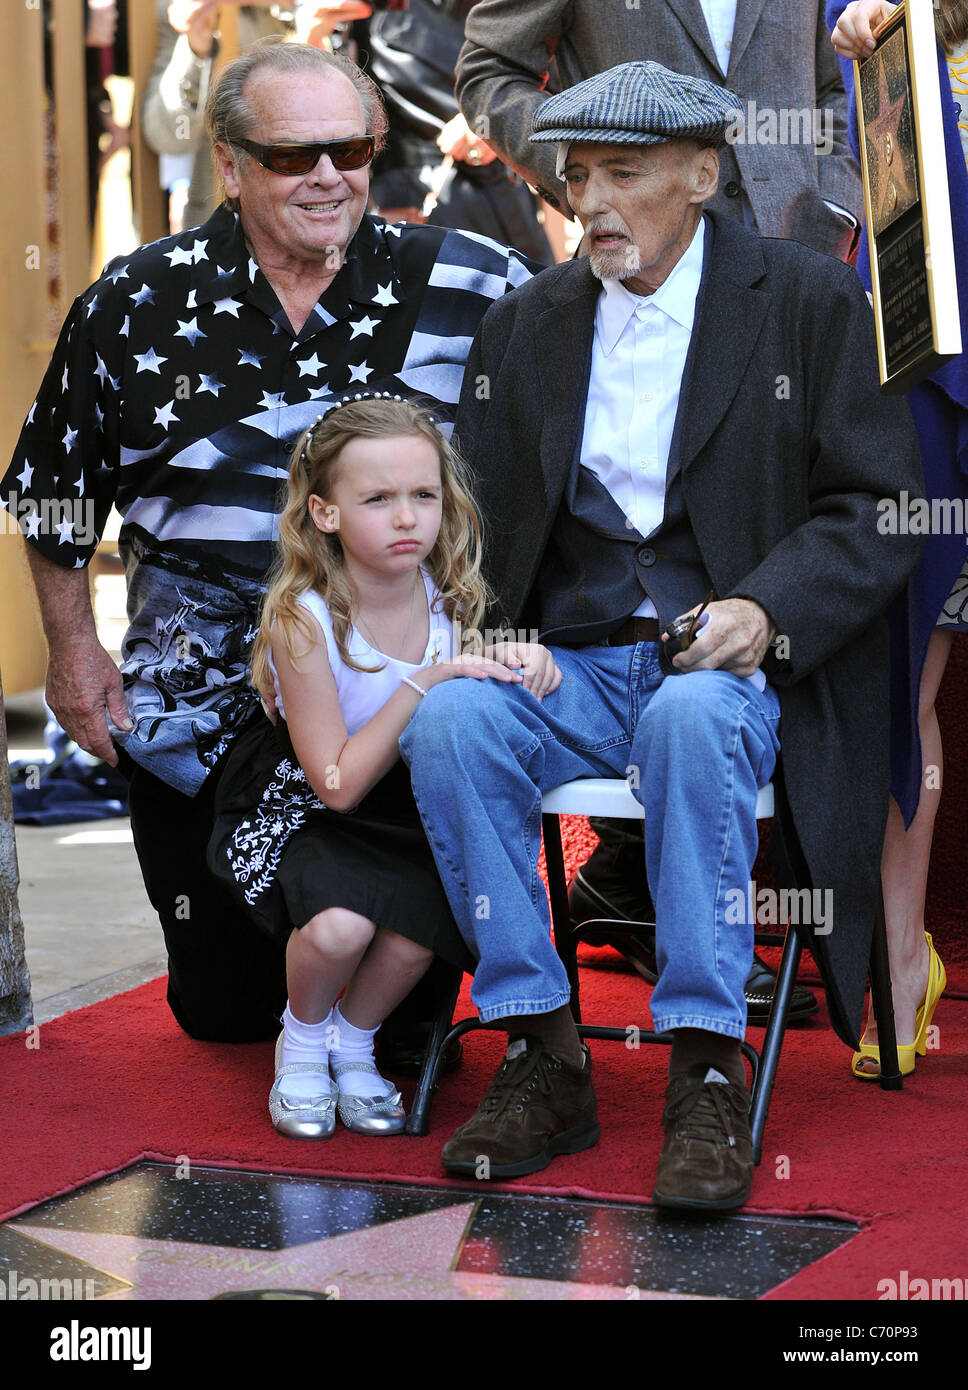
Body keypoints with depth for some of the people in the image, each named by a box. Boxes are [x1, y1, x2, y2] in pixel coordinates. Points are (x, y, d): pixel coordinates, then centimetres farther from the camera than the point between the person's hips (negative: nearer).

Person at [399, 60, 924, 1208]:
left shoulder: (811, 302, 3)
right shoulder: (524, 324, 15)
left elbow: (880, 508, -1)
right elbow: (474, 518, 16)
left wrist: (766, 610, -18)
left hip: (739, 658, -3)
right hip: (568, 670, 4)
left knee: (692, 717, -38)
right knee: (445, 720, -28)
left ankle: (707, 1074, -32)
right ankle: (541, 1060, -21)